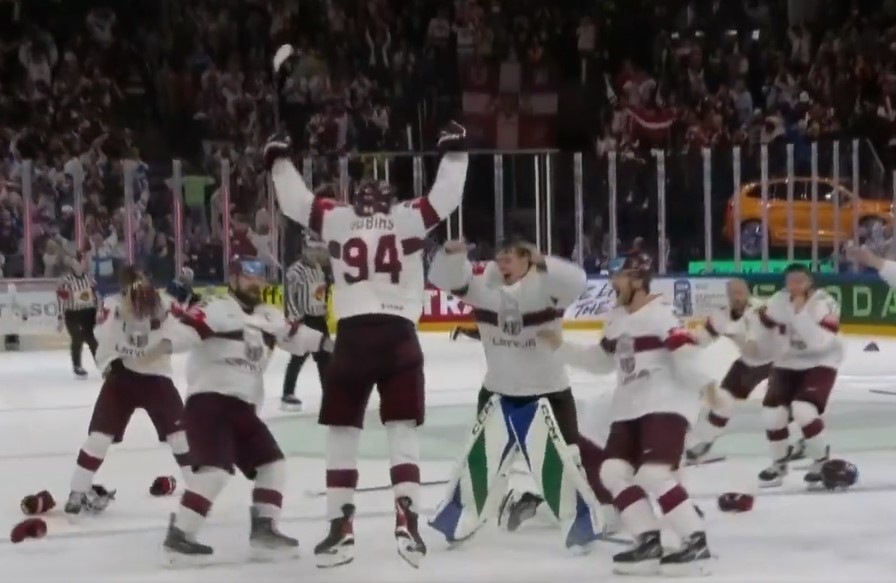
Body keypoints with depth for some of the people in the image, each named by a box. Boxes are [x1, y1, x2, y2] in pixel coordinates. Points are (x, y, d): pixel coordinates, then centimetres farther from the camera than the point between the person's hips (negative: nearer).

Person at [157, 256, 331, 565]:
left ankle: (263, 529, 15)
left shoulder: (268, 317, 18)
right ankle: (178, 535, -19)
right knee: (216, 468, -23)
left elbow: (293, 335, 30)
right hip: (207, 401, -9)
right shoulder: (216, 308, -9)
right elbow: (185, 326, -24)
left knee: (272, 463, 8)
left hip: (243, 408, 9)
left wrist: (325, 342, 20)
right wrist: (166, 342, -44)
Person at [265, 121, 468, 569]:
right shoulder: (410, 218, 8)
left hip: (352, 336, 0)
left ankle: (340, 530, 8)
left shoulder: (335, 219, 10)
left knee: (342, 434, 9)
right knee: (402, 433, 4)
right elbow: (446, 195, 12)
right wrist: (455, 150, 26)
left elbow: (294, 200, 18)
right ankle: (407, 523, -8)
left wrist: (280, 158, 32)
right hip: (399, 336, 0)